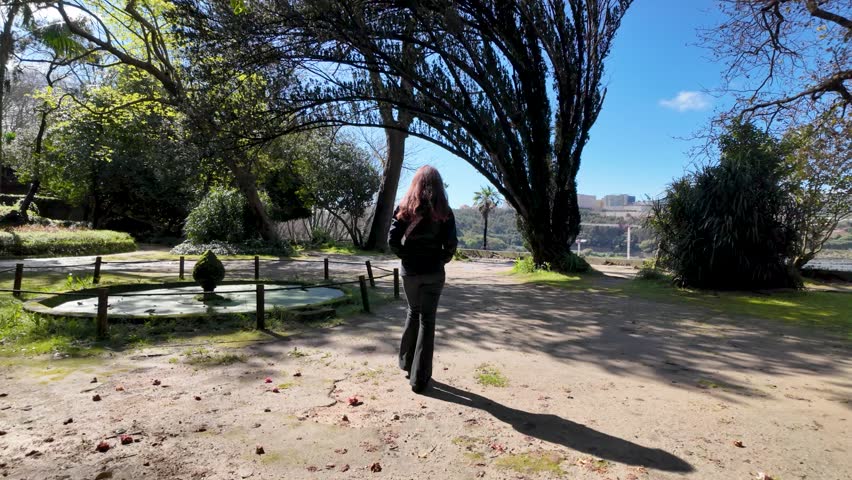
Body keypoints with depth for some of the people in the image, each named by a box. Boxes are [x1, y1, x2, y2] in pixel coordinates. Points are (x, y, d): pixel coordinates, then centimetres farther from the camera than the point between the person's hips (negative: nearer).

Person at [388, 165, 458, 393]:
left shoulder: (405, 208, -1)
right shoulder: (443, 212, -5)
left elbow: (392, 241, -7)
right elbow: (451, 245, -10)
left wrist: (407, 256, 6)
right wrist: (440, 260, 7)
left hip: (410, 271, 2)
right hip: (434, 273, -2)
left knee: (413, 313, 22)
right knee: (427, 319, 5)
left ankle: (406, 363, 30)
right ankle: (419, 378, 8)